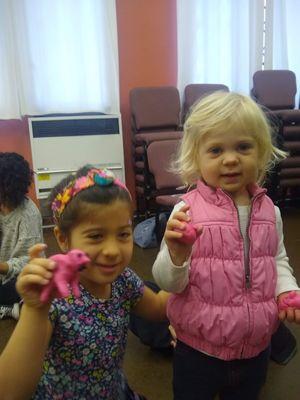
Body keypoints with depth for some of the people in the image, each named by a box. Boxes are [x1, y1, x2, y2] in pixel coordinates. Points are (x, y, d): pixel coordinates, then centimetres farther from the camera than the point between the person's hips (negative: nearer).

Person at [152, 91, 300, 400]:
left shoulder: (269, 211, -5)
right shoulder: (187, 210, -18)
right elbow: (167, 282, -17)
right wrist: (177, 255, -38)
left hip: (256, 348, 4)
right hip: (198, 350, -3)